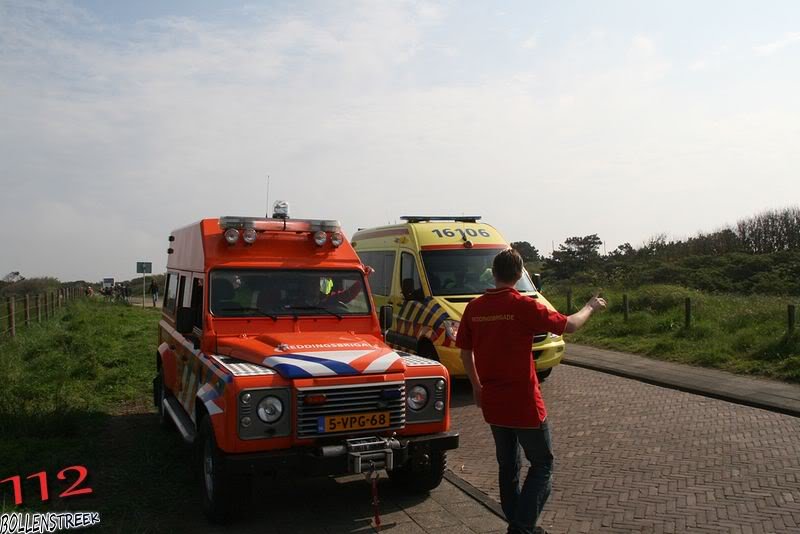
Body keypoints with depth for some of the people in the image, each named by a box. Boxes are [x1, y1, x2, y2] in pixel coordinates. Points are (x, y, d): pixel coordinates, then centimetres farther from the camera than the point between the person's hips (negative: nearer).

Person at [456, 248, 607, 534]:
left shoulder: (474, 307, -2)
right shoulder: (523, 306, -17)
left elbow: (465, 352, 6)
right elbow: (569, 325, -7)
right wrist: (591, 307, 12)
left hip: (492, 404, 5)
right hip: (524, 404, -5)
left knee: (507, 465, 20)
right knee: (542, 464, 12)